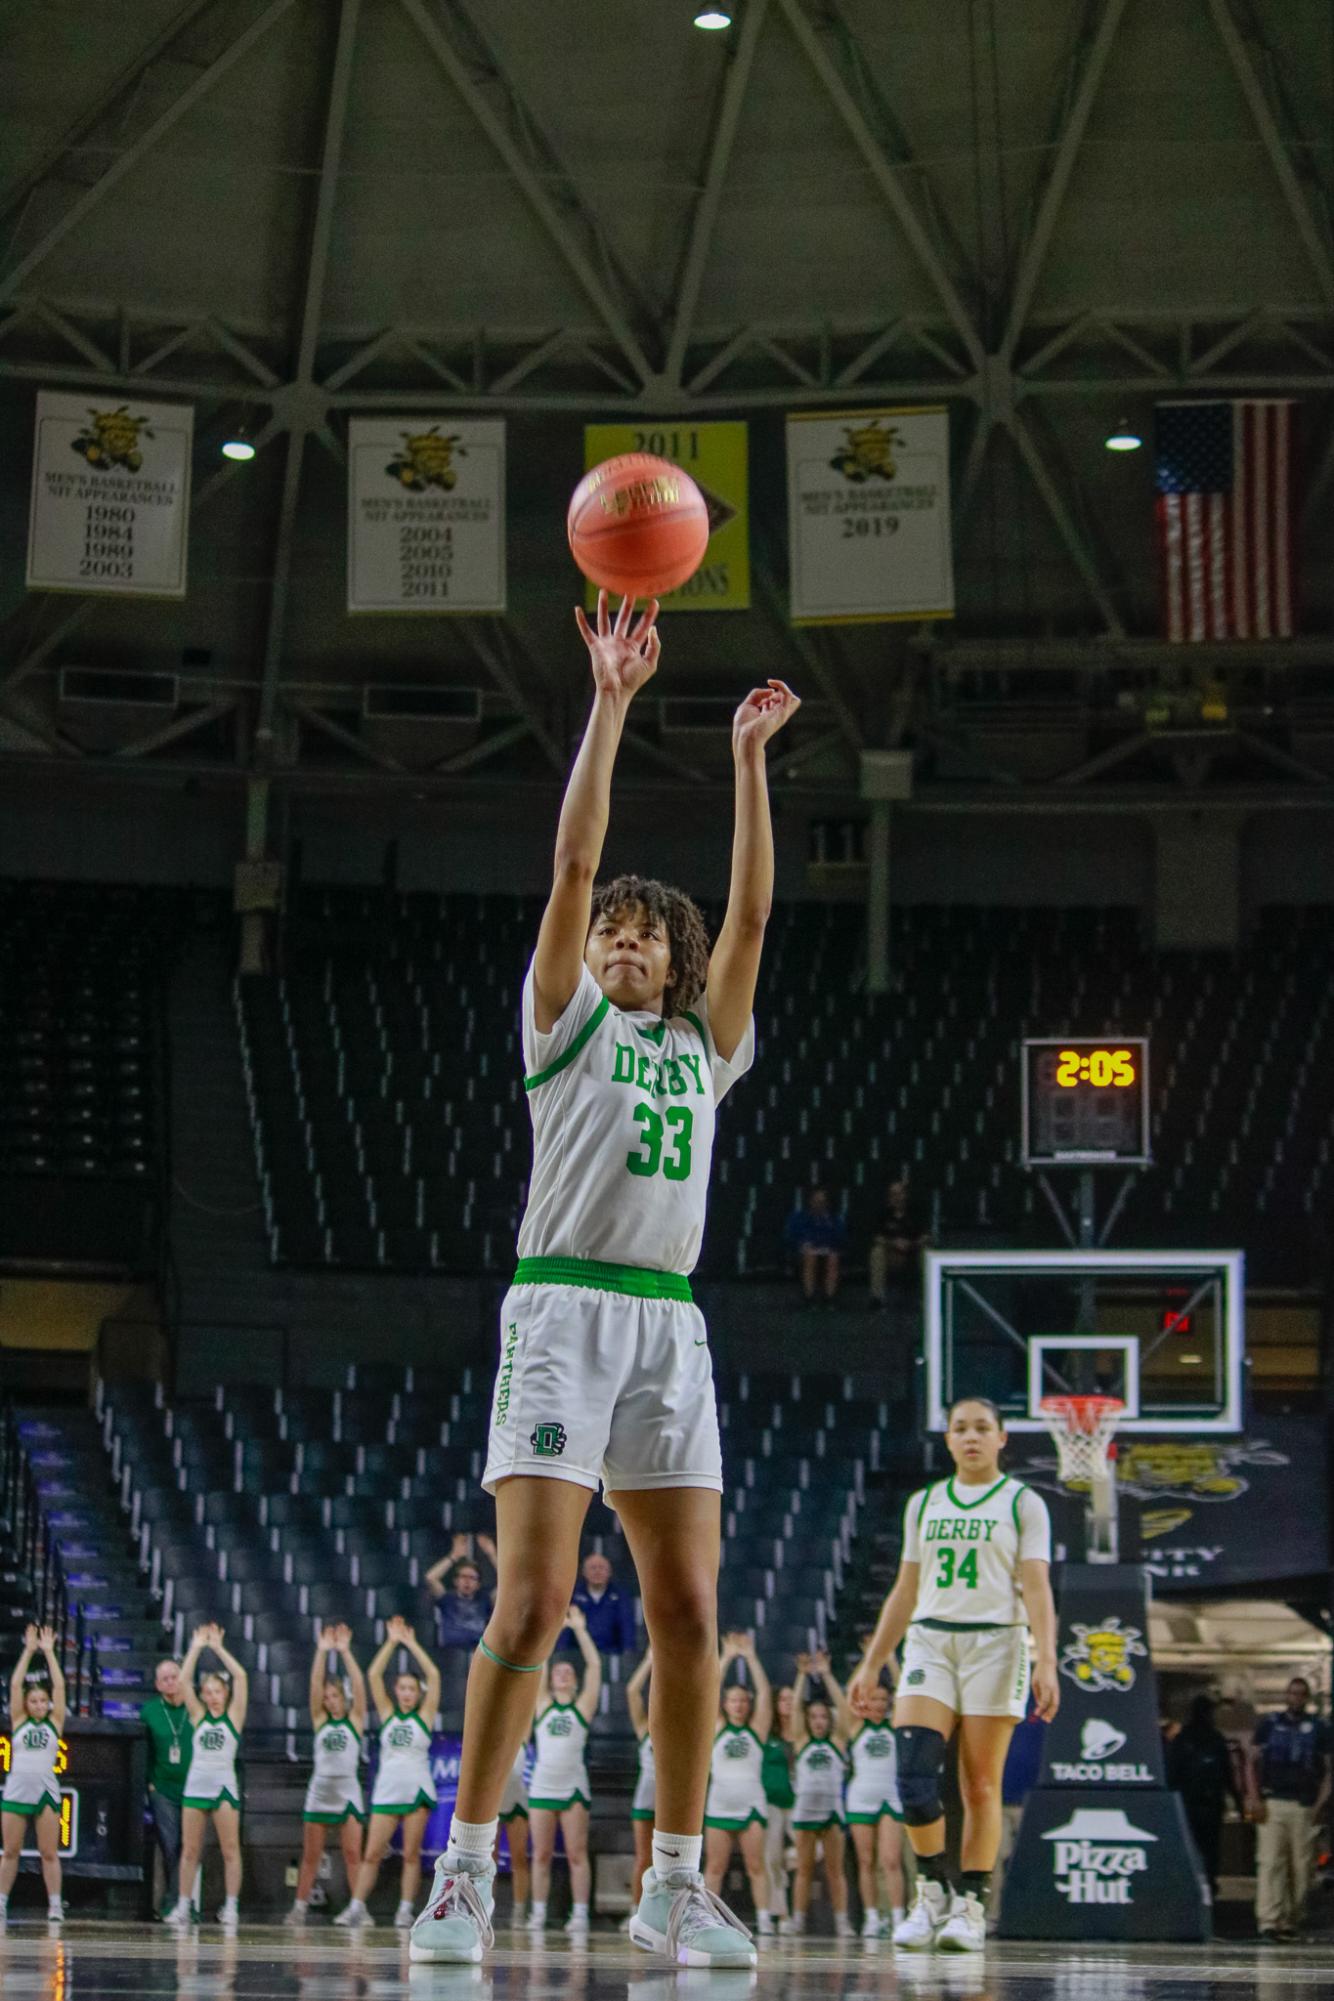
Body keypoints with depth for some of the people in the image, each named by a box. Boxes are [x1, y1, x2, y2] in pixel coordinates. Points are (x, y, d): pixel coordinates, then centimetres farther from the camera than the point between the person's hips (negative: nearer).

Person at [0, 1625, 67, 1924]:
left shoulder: (54, 1722, 7)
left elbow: (59, 1686, 2)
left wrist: (49, 1652, 3)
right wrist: (28, 1651, 2)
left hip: (46, 1792, 0)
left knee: (50, 1853, 1)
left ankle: (55, 1905, 3)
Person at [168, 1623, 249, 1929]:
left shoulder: (233, 1716, 3)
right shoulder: (198, 1716, 8)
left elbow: (241, 1677, -7)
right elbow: (183, 1680, 1)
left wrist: (218, 1648, -5)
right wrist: (196, 1647, -3)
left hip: (224, 1785, -2)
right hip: (196, 1785, 2)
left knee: (230, 1849, -1)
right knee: (190, 1850, 4)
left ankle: (230, 1907, 1)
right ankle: (183, 1906, 7)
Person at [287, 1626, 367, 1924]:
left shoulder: (355, 1720, 5)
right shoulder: (320, 1720, 9)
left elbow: (358, 1685, -6)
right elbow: (315, 1684, 0)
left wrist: (345, 1652, -11)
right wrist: (322, 1652, -8)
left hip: (347, 1790, -2)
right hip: (320, 1789, 2)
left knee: (352, 1853, -7)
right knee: (310, 1855, 7)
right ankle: (300, 1906, 13)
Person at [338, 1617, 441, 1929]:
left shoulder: (424, 1715, 4)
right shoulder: (387, 1713, 9)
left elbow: (434, 1676, -6)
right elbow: (373, 1675, 2)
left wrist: (412, 1644, -5)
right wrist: (391, 1642, -2)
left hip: (417, 1789, -2)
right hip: (386, 1789, 2)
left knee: (411, 1854, -1)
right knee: (372, 1853, -2)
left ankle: (405, 1909, 2)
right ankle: (357, 1907, -1)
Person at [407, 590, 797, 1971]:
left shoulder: (704, 1046, 20)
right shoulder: (567, 1022, 10)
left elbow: (751, 911, 11)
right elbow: (572, 863, 0)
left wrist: (749, 758, 7)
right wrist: (610, 705, -5)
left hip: (671, 1332, 4)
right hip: (564, 1310, -4)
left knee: (689, 1613, -1)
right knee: (533, 1601, -14)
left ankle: (675, 1886, 4)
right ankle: (463, 1874, -11)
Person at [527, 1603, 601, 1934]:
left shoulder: (583, 1706, 7)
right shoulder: (543, 1704, 11)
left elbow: (594, 1664, 1)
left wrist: (579, 1629, 1)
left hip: (573, 1787, -2)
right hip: (542, 1786, 2)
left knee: (577, 1854, -3)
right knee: (541, 1854, 2)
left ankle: (580, 1913, -3)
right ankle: (538, 1913, 5)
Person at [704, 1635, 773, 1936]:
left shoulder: (757, 1728, 8)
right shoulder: (717, 1728, 10)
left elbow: (764, 1693, 0)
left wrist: (750, 1657, -2)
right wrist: (726, 1658, 0)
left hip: (750, 1804, -1)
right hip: (719, 1804, 1)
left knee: (756, 1866, -3)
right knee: (714, 1867, 1)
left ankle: (763, 1918, -5)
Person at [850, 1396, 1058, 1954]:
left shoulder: (1023, 1504, 5)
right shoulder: (924, 1504, 16)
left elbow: (1037, 1589, -3)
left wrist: (1047, 1662, -16)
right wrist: (871, 1666, 15)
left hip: (995, 1641, -3)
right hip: (929, 1641, 3)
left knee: (981, 1784, -4)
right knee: (913, 1770, -15)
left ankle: (971, 1904, 2)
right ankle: (932, 1891, -1)